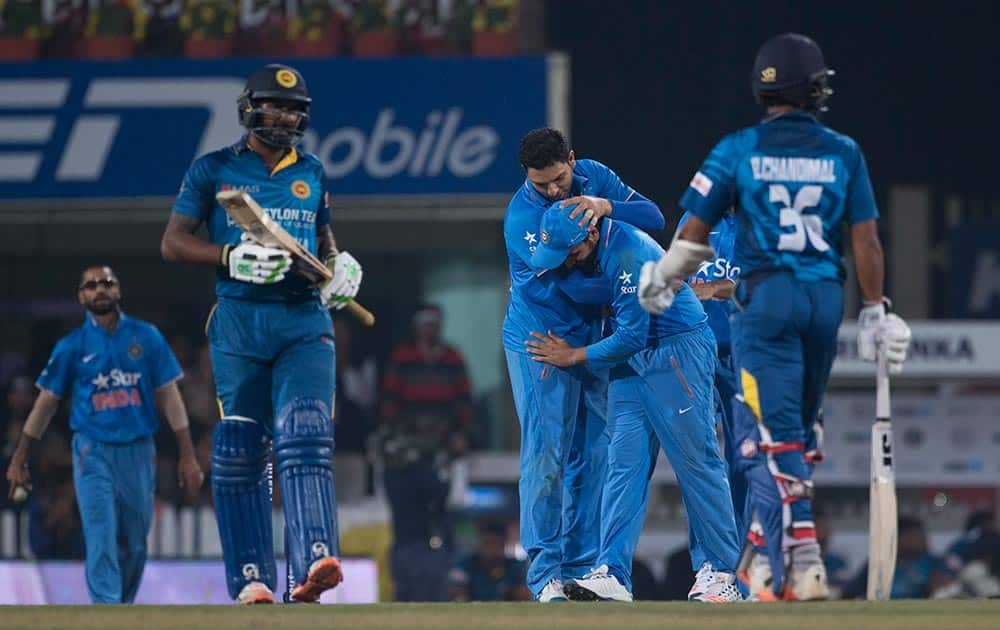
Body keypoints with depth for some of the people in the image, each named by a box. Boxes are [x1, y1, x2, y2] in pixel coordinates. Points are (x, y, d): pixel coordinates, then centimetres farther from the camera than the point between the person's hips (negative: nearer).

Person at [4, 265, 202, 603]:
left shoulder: (146, 337, 7)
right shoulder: (72, 346, 5)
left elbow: (169, 396, 6)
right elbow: (46, 403, 8)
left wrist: (187, 454, 0)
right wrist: (19, 459, 6)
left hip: (138, 451, 2)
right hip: (93, 451, -2)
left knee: (135, 546, 5)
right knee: (101, 539, -13)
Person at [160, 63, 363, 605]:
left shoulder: (311, 173, 16)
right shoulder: (214, 170, 6)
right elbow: (172, 243, 2)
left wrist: (340, 266, 3)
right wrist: (234, 258, -14)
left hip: (304, 321, 1)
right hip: (238, 321, -1)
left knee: (305, 437, -16)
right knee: (240, 451, -2)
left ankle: (312, 565, -29)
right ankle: (250, 579, 5)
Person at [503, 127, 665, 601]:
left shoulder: (594, 177, -2)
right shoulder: (521, 219, -20)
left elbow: (654, 218, -6)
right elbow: (572, 283, -26)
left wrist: (606, 206, -25)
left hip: (591, 340, 6)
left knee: (593, 454, 6)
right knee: (546, 457, -8)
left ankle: (582, 568, 10)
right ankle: (545, 573, -6)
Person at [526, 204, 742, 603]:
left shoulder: (629, 256, -25)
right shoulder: (593, 253, 1)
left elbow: (632, 337, -22)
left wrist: (573, 356, -11)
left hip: (679, 350, -9)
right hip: (630, 361, 9)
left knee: (697, 461, -6)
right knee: (624, 464, -1)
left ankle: (719, 571, -1)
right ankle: (612, 575, -7)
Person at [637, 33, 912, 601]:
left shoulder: (739, 150, -2)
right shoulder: (843, 153, 3)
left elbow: (695, 233, 3)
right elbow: (867, 241, 1)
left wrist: (662, 284, 20)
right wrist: (876, 313, 10)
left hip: (765, 297, -3)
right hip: (826, 298, 3)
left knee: (771, 434, -7)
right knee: (797, 427, 18)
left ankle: (802, 561, -21)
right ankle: (779, 542, 22)